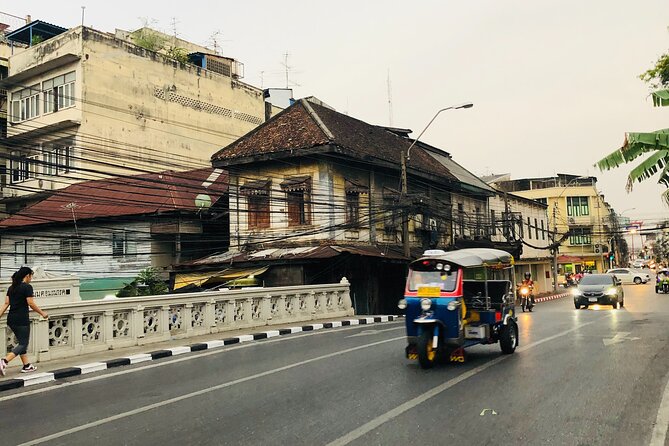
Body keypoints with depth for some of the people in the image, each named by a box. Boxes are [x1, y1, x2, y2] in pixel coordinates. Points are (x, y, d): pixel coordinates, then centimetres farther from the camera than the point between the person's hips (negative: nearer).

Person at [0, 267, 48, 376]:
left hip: (11, 319, 8)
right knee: (23, 344, -3)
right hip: (22, 320, -8)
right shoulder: (27, 287, -10)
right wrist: (42, 313, -3)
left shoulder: (11, 288, 12)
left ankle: (27, 366, 21)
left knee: (22, 342, 18)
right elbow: (31, 304, -12)